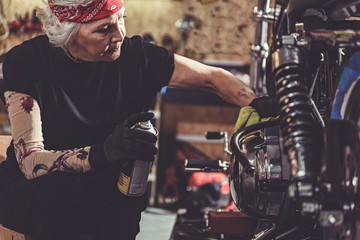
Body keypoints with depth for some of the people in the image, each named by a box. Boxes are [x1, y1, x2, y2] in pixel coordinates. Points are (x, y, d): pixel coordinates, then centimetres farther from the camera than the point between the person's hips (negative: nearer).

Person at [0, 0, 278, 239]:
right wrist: (103, 152, -45)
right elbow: (30, 162, -28)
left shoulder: (135, 55, -11)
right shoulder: (25, 62, -19)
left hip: (101, 189, 2)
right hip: (28, 189, -2)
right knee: (61, 186, -35)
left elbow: (213, 77, -4)